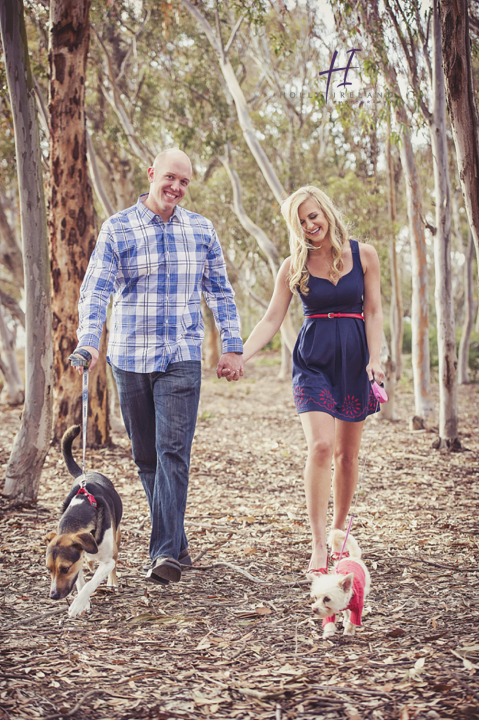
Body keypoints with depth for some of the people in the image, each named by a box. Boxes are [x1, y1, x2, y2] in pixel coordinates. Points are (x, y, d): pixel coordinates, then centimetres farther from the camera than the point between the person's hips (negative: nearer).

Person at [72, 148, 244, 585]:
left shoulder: (201, 230, 8)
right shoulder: (117, 229, 1)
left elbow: (220, 291, 13)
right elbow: (96, 290, -6)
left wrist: (232, 347, 7)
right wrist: (89, 342, -22)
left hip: (181, 358, -1)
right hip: (129, 358, 1)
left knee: (173, 452, -12)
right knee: (146, 458, 8)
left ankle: (167, 554, -13)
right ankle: (177, 543, 21)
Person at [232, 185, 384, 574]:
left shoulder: (364, 255, 3)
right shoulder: (294, 266, 3)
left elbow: (373, 312, 3)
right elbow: (272, 320, 2)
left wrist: (374, 360, -8)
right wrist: (240, 356, -9)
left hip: (354, 359, 1)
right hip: (313, 360, -1)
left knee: (347, 453, 8)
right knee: (321, 446, -16)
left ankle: (339, 530, 27)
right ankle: (318, 545, -13)